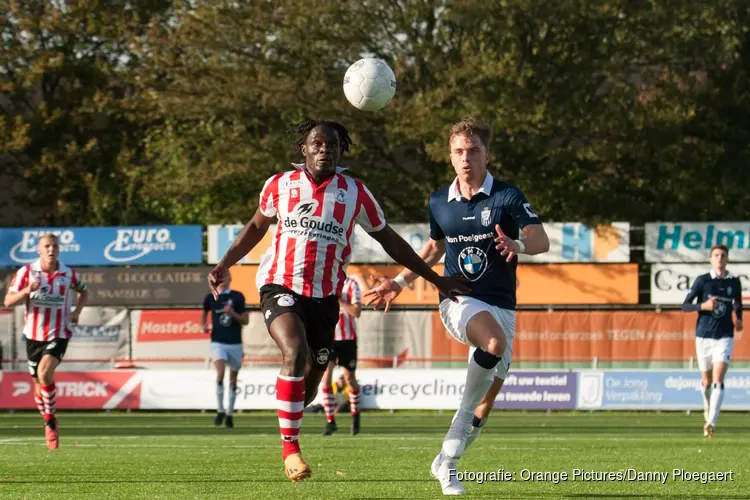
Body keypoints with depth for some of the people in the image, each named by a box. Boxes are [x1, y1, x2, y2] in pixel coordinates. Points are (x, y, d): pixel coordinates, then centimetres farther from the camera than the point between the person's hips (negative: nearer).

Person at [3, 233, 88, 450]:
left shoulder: (69, 274, -3)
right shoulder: (27, 272, -6)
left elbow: (83, 292, 17)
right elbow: (8, 301, -8)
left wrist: (77, 311, -2)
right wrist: (26, 291, -27)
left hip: (59, 334, -2)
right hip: (33, 335, 2)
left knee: (44, 373, -25)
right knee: (39, 383, 9)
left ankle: (51, 420, -9)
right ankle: (50, 425, 32)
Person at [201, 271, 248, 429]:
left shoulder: (237, 297, 0)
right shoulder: (211, 297, 4)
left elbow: (246, 320, 1)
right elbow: (204, 312, 23)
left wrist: (233, 313, -16)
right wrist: (204, 325, 3)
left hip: (235, 343, 1)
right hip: (218, 343, -1)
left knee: (233, 379, 7)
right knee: (220, 373, -22)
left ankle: (230, 414, 20)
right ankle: (220, 411, -14)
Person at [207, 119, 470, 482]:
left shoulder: (354, 193, 1)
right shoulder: (280, 185, 1)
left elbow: (388, 240, 10)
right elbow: (257, 226, 19)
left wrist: (437, 280, 9)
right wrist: (223, 265, 9)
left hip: (325, 297, 2)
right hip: (281, 286, -2)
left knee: (311, 378, 7)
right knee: (295, 352, -27)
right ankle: (290, 446, -19)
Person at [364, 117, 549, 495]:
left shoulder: (506, 196, -4)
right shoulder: (439, 203, 6)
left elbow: (541, 240, -13)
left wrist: (518, 245, -35)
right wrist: (400, 283, 17)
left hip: (501, 306, 1)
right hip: (458, 299, -1)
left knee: (491, 384, 0)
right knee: (494, 342, -35)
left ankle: (448, 462, 15)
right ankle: (465, 417, -24)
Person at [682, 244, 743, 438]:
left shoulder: (735, 282, 5)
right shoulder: (702, 281, -2)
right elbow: (685, 306, -1)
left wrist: (739, 319, 5)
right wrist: (704, 306, -19)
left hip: (725, 337, 0)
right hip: (704, 336, 0)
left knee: (718, 380, -15)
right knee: (707, 382, 11)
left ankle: (711, 422, -22)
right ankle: (707, 407, 42)